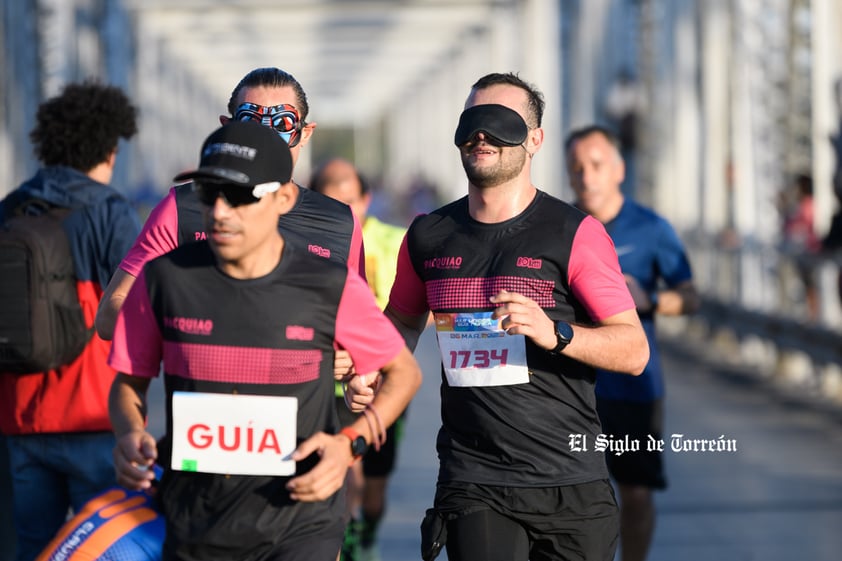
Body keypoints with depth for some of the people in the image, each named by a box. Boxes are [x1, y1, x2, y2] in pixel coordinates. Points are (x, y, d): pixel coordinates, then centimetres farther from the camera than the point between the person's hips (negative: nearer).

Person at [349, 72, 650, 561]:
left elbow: (634, 351, -8)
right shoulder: (429, 236, 8)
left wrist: (554, 333, -25)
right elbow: (403, 321, 26)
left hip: (569, 484, -1)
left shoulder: (575, 233, -4)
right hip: (472, 482, 2)